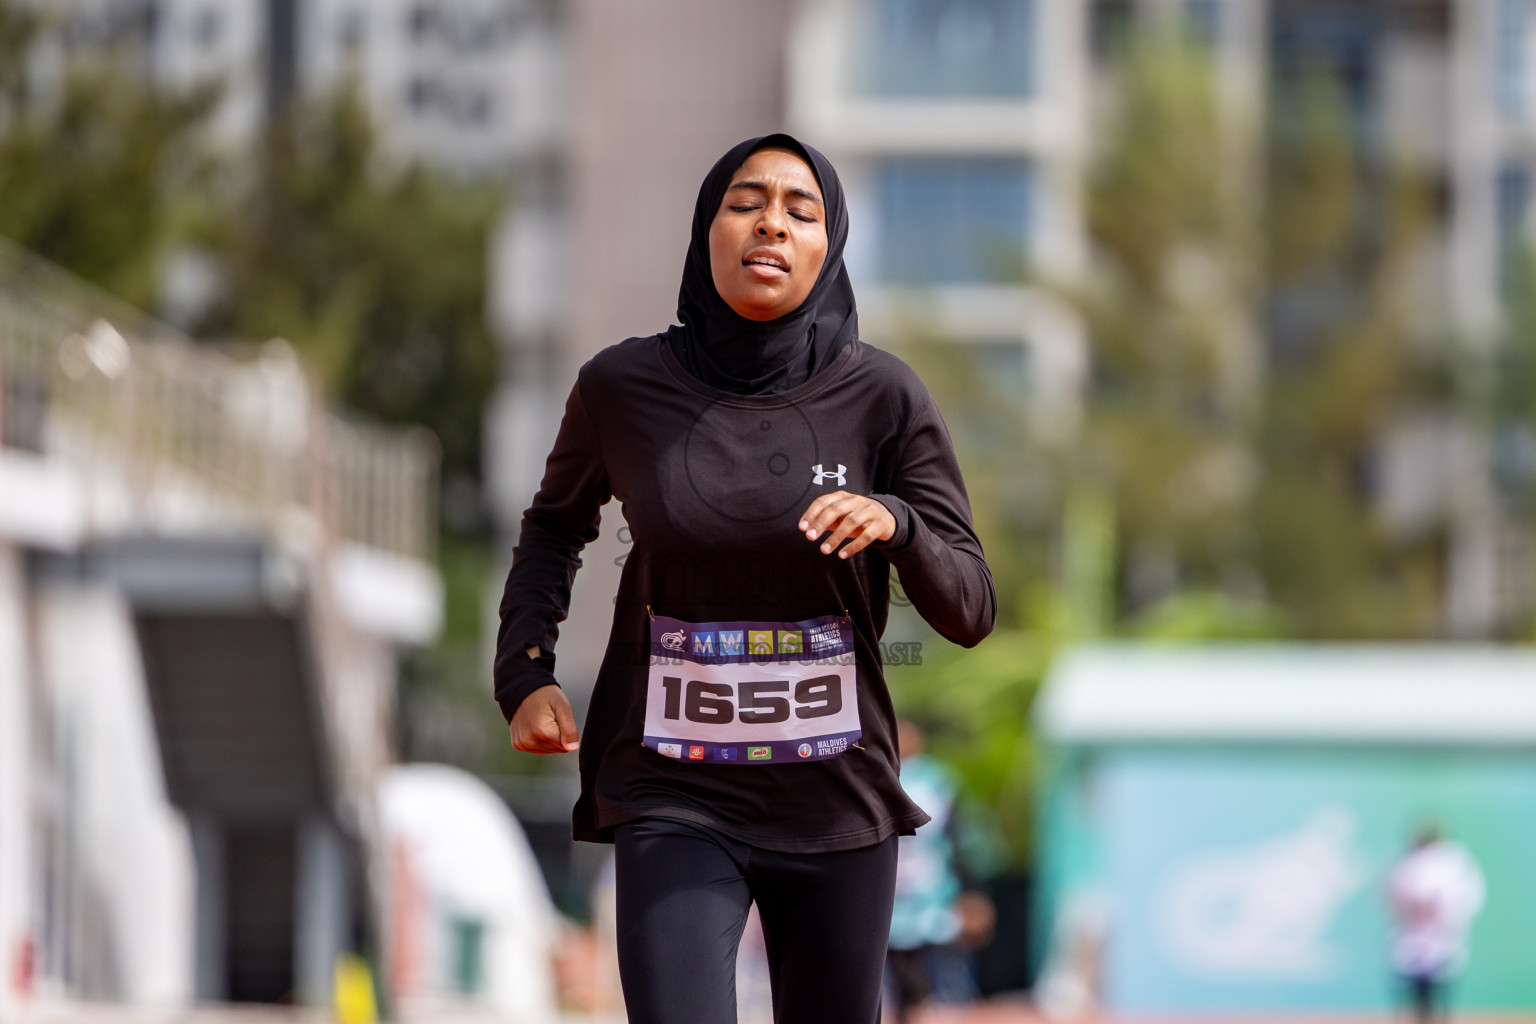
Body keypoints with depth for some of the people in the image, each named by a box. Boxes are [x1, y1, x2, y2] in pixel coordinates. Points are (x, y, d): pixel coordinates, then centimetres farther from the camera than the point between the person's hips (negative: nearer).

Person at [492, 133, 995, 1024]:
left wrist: (894, 524, -24)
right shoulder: (624, 388, -4)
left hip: (838, 804, 1)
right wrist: (525, 674, 2)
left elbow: (971, 610, -4)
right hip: (676, 805, -1)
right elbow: (557, 524, 17)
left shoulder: (883, 397, -6)